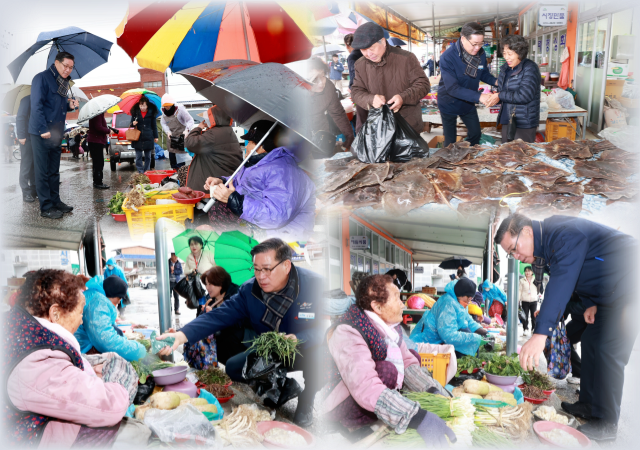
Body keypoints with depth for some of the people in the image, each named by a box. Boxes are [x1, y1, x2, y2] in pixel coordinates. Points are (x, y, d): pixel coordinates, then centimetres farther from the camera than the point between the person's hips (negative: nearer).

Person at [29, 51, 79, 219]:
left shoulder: (64, 82, 15)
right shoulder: (42, 78, -10)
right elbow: (37, 105, -16)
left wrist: (70, 105, 2)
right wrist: (43, 129, -21)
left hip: (56, 134, 8)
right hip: (42, 134, -8)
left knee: (54, 171, 15)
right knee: (43, 172, -2)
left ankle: (55, 201, 25)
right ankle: (46, 207, 1)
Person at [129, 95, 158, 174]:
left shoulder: (151, 113, 3)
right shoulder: (135, 113, 4)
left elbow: (154, 126, 8)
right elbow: (132, 123, 12)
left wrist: (155, 136, 5)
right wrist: (133, 124, -11)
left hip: (148, 138, 0)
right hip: (138, 138, 0)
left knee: (148, 156, 7)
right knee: (138, 157, -2)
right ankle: (140, 172, 0)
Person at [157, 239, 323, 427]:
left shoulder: (313, 285, -23)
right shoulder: (250, 290, -9)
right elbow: (219, 315, -16)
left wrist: (298, 339, -45)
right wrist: (181, 336, -30)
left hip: (306, 352, -4)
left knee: (316, 347, -36)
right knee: (233, 367, -12)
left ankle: (306, 403, -7)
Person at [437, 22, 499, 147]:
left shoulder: (481, 54, -12)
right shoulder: (447, 57, -30)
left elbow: (484, 74, 6)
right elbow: (452, 88, -35)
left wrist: (496, 82, -18)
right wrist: (479, 97, -43)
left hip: (468, 103, 5)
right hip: (449, 104, -5)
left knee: (476, 134, 17)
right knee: (450, 142, 6)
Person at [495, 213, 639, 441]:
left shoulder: (564, 234, -28)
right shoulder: (546, 244, 4)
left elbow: (562, 283, -39)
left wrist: (541, 333, -45)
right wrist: (590, 303, 2)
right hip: (610, 295, 11)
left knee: (608, 352, -13)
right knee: (591, 341, 12)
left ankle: (605, 424, -4)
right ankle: (588, 406, 23)